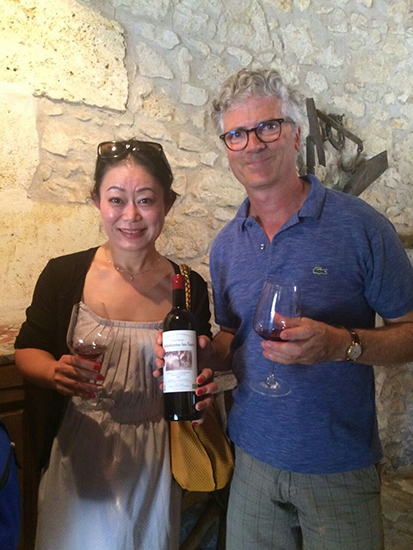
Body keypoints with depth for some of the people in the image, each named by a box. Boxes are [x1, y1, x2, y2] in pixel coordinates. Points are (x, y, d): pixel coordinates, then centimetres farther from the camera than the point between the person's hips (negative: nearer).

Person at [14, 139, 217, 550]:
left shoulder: (189, 287, -7)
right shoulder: (63, 275, -10)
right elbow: (27, 351, 0)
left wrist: (203, 388, -17)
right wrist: (55, 371, -20)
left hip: (155, 461, 1)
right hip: (78, 458, 0)